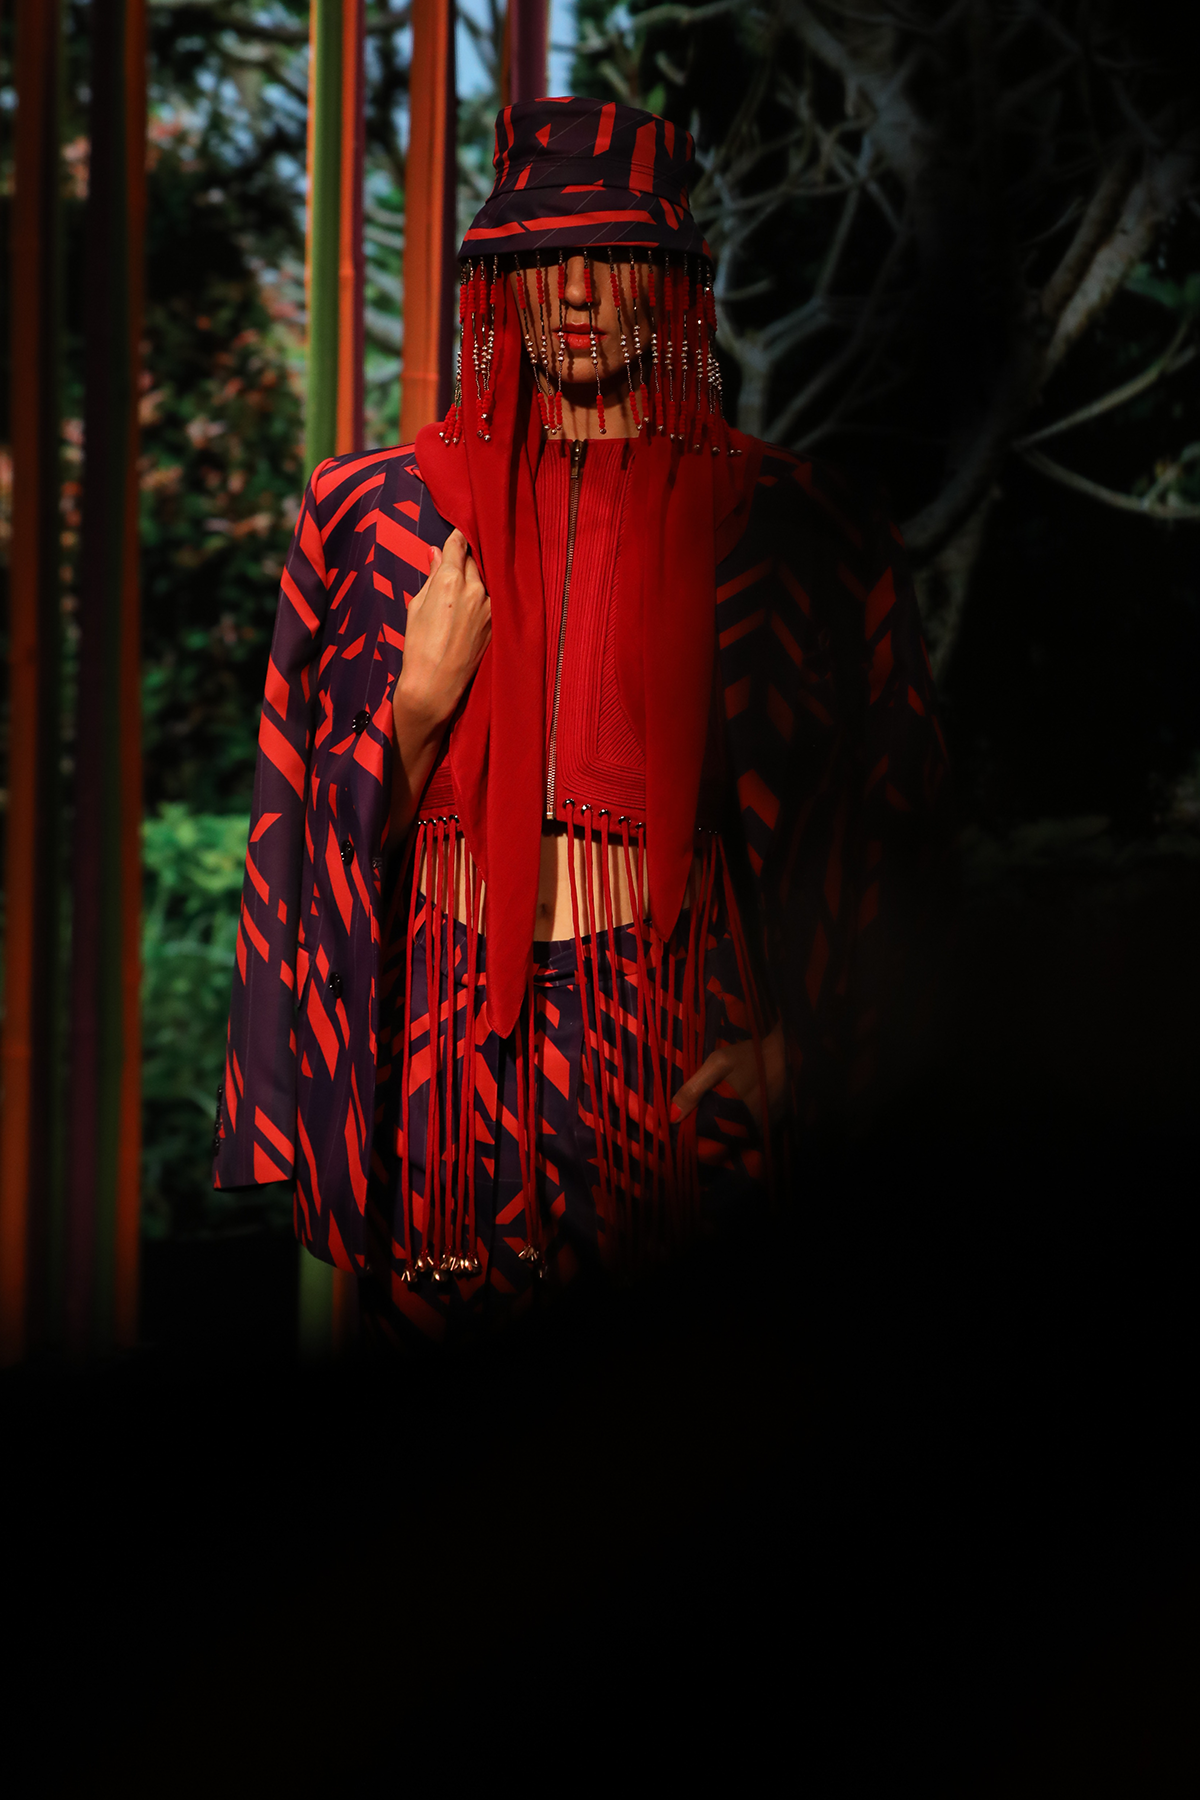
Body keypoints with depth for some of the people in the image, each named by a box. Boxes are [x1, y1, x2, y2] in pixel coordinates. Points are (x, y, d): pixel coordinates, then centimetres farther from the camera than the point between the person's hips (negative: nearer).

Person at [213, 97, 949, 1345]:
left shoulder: (774, 521, 1)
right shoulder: (382, 511, 7)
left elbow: (881, 814, 4)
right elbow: (333, 831, 8)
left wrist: (791, 1039, -5)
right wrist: (420, 700, -11)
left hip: (670, 1018, -1)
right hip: (448, 1011, 1)